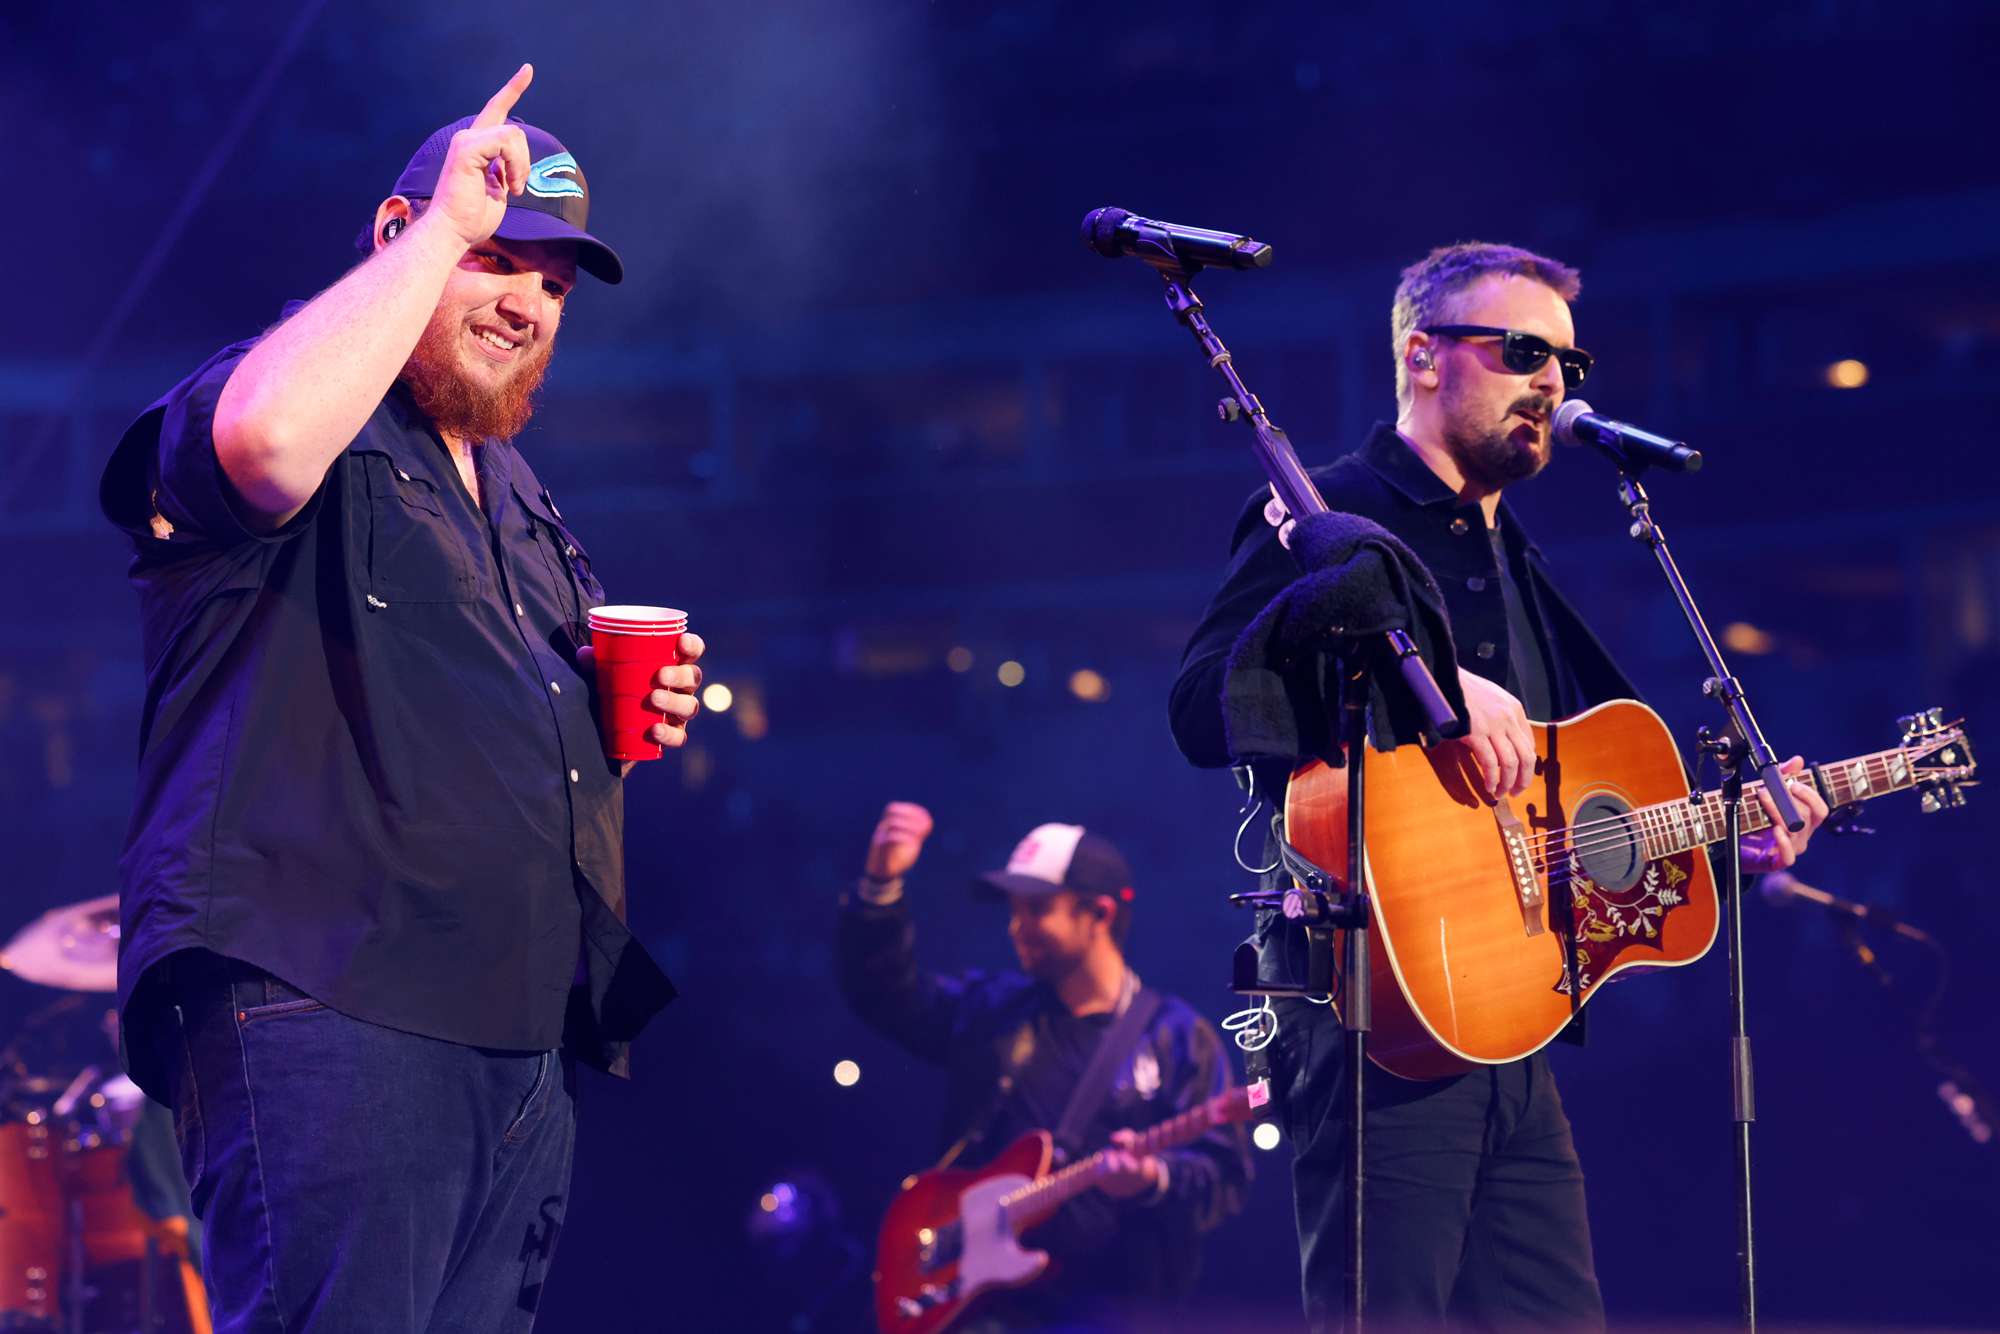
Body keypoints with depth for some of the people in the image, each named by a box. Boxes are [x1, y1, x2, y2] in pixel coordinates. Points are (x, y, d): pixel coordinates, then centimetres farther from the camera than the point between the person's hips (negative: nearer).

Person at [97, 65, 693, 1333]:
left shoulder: (519, 495, 26)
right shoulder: (332, 444, -1)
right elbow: (269, 432, -29)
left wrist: (634, 709, 13)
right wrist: (445, 225, -17)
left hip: (528, 1033, 9)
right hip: (329, 1003, -9)